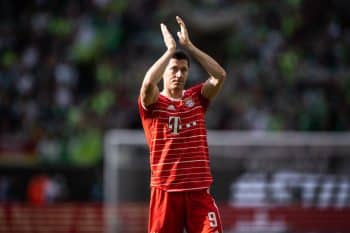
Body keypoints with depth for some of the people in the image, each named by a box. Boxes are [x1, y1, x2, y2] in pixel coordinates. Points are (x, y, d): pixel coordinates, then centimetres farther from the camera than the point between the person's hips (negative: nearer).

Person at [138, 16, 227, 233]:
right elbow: (148, 84, -22)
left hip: (199, 190, 2)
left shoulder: (197, 98, 10)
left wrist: (189, 46, -8)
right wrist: (170, 49, -15)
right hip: (166, 190, -2)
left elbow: (220, 76, -6)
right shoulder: (153, 103, 1)